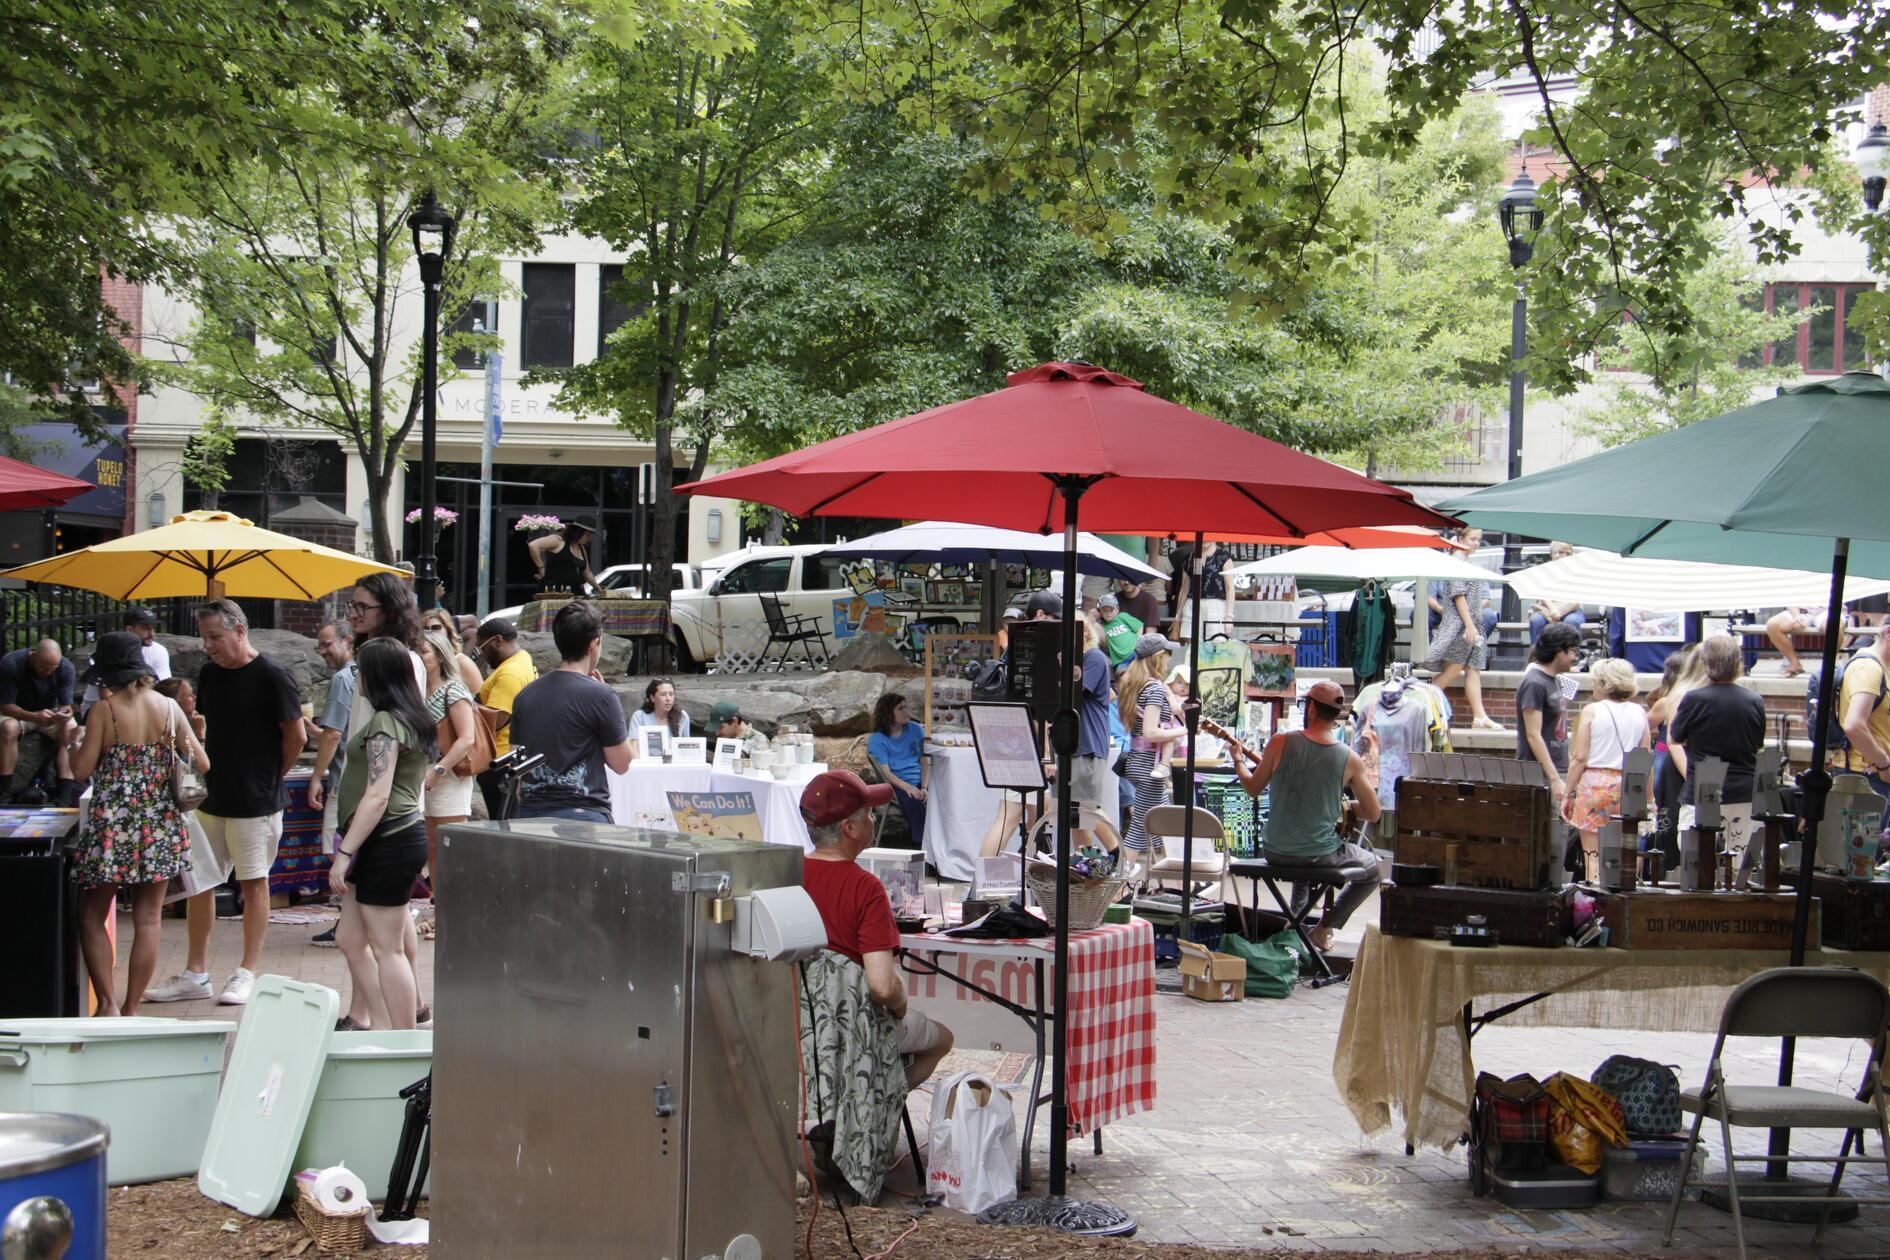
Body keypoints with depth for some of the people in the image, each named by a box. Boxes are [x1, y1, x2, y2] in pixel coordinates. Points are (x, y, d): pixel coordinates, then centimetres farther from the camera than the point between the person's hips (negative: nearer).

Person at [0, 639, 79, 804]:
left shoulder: (66, 668, -17)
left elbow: (65, 705, -16)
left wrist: (65, 713, -42)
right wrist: (34, 717, -41)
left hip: (50, 712, 2)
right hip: (18, 713, -2)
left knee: (70, 730, -29)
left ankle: (66, 791, -35)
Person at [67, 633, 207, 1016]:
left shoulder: (104, 710, -9)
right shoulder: (167, 707, 2)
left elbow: (82, 769, -10)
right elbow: (201, 763, 6)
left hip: (113, 825, -3)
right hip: (160, 824, 3)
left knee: (92, 916, 9)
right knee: (148, 920, 6)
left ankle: (108, 1004, -2)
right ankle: (131, 1009, 7)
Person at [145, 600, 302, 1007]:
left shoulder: (271, 677, -12)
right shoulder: (210, 674, 8)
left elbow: (296, 736, -10)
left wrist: (270, 777, 0)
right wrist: (211, 774, 11)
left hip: (255, 802, -7)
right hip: (212, 798, 7)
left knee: (253, 883, 2)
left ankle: (247, 974, 9)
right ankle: (195, 974, 15)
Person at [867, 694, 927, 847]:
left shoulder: (915, 729, 14)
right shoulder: (876, 740, 2)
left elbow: (924, 762, 9)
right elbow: (886, 772, -8)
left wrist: (924, 787, -9)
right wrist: (907, 787, -25)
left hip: (920, 782, 3)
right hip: (897, 785, -3)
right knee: (913, 801, -35)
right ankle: (921, 845, -31)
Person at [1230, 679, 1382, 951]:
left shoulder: (1280, 742, -13)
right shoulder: (1349, 759, -13)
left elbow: (1253, 788, 1)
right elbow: (1373, 814, -4)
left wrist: (1238, 760, 21)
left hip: (1276, 852, 3)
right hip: (1321, 854, -3)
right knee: (1373, 868, 27)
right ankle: (1323, 929, 17)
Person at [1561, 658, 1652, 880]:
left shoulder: (1592, 710, -3)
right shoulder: (1639, 713, 7)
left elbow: (1580, 758, -6)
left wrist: (1568, 792, 1)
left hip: (1595, 784, -3)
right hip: (1628, 788, 4)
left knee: (1593, 854, -1)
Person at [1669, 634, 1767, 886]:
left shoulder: (1694, 700, -11)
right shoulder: (1755, 702, 1)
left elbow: (1674, 738, 4)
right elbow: (1758, 746, 15)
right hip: (1745, 796, 4)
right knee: (1742, 871, 9)